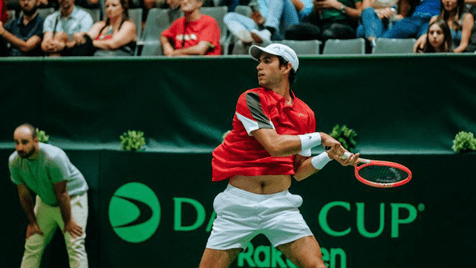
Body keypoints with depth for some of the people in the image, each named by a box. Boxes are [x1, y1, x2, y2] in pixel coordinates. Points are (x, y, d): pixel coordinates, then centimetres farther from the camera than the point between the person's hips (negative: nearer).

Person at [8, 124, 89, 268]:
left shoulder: (53, 157, -34)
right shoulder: (14, 161, -16)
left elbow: (62, 194, -25)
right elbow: (24, 195, -4)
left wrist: (68, 221, -17)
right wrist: (32, 222, 1)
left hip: (72, 198, -5)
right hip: (45, 201, 6)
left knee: (75, 246, -15)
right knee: (32, 245, 4)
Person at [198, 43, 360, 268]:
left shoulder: (305, 114, 9)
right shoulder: (251, 100, -7)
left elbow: (298, 171, 14)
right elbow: (275, 145, -20)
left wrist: (329, 155, -2)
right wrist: (320, 138, -10)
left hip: (280, 204, 3)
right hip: (239, 203, -3)